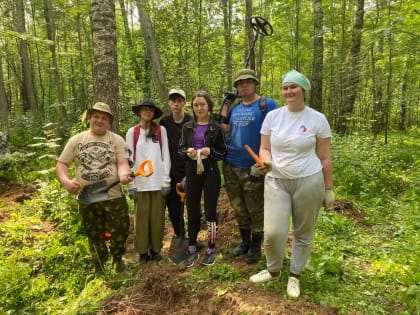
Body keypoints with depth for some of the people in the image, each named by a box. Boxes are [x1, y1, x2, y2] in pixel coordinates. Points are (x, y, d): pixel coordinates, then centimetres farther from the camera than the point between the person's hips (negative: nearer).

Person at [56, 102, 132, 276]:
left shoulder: (117, 139, 0)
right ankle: (99, 268, 37)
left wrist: (123, 174, -33)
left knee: (120, 231, 4)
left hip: (114, 197, -1)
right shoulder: (76, 140, 4)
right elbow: (61, 164, 5)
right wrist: (65, 181, -15)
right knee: (95, 236, 16)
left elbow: (123, 163, -10)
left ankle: (118, 258, 35)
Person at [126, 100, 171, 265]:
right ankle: (143, 251, 19)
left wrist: (166, 181, -3)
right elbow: (129, 159, 2)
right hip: (140, 182, 0)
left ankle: (155, 249, 22)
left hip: (158, 181, 0)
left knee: (157, 217, 7)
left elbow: (165, 156, 2)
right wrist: (131, 184, -2)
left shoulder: (161, 130, 4)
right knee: (142, 217, 7)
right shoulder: (132, 132, 4)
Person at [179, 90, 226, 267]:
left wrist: (210, 151, -16)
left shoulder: (216, 128, 0)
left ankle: (211, 249, 19)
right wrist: (187, 152, -10)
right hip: (192, 173, 3)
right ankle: (192, 249, 23)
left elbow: (222, 153, 3)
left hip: (211, 173, -2)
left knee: (210, 211, 3)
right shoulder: (187, 127, 8)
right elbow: (181, 149, 12)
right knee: (192, 212, 8)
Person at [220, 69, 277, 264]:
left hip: (252, 167, -6)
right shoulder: (235, 107, 12)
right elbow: (224, 129, 4)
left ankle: (256, 247, 25)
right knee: (238, 208, 16)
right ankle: (245, 242, 34)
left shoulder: (267, 104, -6)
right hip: (230, 165, 6)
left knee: (255, 210, 7)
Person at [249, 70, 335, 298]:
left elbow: (325, 158, 1)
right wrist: (266, 161, -17)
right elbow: (264, 149, 6)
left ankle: (295, 275, 33)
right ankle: (273, 270, 25)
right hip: (276, 181, 1)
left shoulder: (317, 119, -2)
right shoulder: (272, 116, 3)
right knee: (273, 232, -5)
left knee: (303, 233, 10)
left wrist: (328, 189, 2)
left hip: (308, 182, -1)